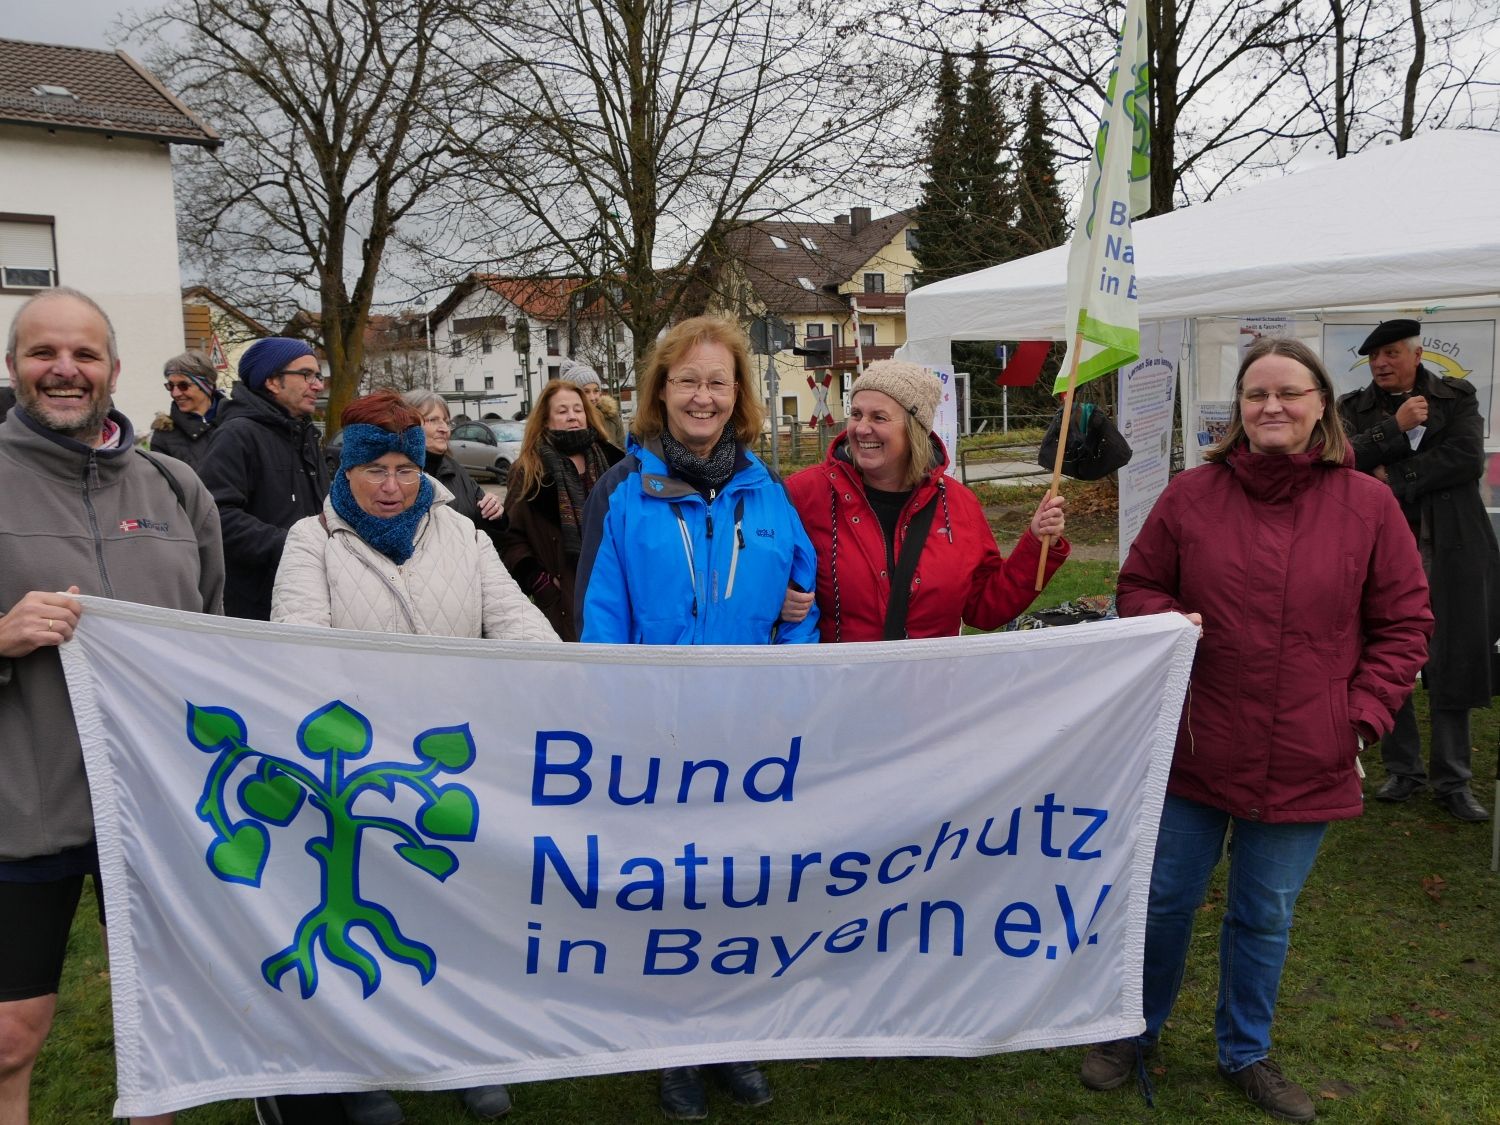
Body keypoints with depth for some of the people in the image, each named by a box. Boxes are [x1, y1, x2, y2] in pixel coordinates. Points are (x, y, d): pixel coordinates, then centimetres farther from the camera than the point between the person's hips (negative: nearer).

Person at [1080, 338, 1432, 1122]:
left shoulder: (1367, 506, -3)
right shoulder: (1191, 496, -3)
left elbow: (1404, 624, 2)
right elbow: (1138, 585, 7)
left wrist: (1364, 715, -6)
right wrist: (1166, 621, -15)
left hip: (1305, 762, 0)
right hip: (1193, 749, 0)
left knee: (1266, 915, 16)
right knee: (1164, 898, 13)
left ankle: (1246, 1052, 39)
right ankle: (1135, 1034, 37)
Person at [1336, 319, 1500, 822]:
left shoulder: (1457, 397, 7)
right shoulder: (1354, 407, 10)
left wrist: (1394, 482, -11)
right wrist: (1397, 426, -14)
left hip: (1449, 553, -1)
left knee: (1452, 665, 2)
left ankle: (1452, 781, 14)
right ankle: (1403, 770, 20)